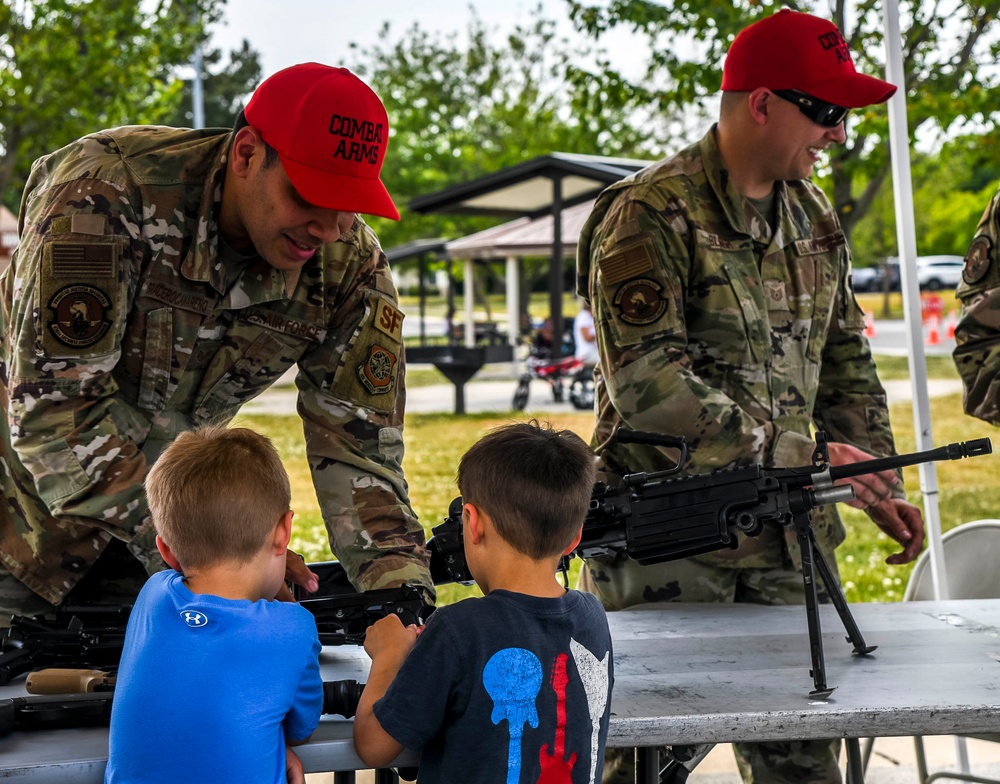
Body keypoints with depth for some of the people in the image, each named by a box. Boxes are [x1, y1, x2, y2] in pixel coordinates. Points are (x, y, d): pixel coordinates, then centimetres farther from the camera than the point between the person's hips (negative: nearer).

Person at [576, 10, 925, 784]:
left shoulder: (814, 217, 13)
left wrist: (880, 483, 9)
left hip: (786, 544, 7)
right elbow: (648, 386, -21)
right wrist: (798, 453, -22)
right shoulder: (652, 215, -12)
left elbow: (845, 362, 21)